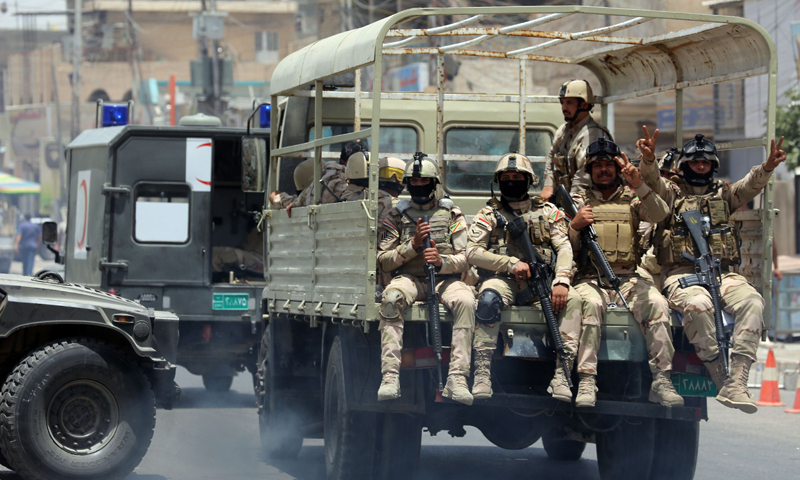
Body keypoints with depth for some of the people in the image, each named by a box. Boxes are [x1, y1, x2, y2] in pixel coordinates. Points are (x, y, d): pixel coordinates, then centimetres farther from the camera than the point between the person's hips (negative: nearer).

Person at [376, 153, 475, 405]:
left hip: (445, 278, 0)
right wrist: (413, 245, -9)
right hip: (410, 278, 0)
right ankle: (390, 377, -40)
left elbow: (466, 259, 3)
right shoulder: (398, 215, 14)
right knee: (391, 298, -36)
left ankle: (458, 378, -40)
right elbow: (383, 261, 7)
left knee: (465, 300, -35)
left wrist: (442, 261, -19)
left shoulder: (452, 214, 12)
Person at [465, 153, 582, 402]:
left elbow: (564, 247, 3)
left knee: (572, 299, -29)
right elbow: (472, 252, 1)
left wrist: (561, 281, -16)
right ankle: (482, 373, -39)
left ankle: (561, 374, -34)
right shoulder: (488, 215, 12)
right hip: (504, 279, -1)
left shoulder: (547, 211, 15)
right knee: (489, 297, -37)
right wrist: (511, 263, -12)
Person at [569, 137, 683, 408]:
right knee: (591, 304, -36)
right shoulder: (578, 201, 18)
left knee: (657, 304, -29)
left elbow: (660, 215, -4)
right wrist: (575, 226, -9)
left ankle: (661, 381, -30)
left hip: (629, 280, 1)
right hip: (590, 280, -1)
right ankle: (586, 381, -41)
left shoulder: (632, 199, 18)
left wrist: (638, 185, -18)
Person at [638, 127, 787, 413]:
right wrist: (648, 160, -27)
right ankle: (720, 377, -28)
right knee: (698, 304, -37)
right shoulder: (671, 193, 16)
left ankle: (736, 384, -36)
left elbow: (751, 185, 4)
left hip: (723, 274, 2)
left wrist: (767, 167, -18)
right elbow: (652, 181, -5)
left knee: (752, 302, -29)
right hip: (681, 274, -2)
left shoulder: (724, 194, 23)